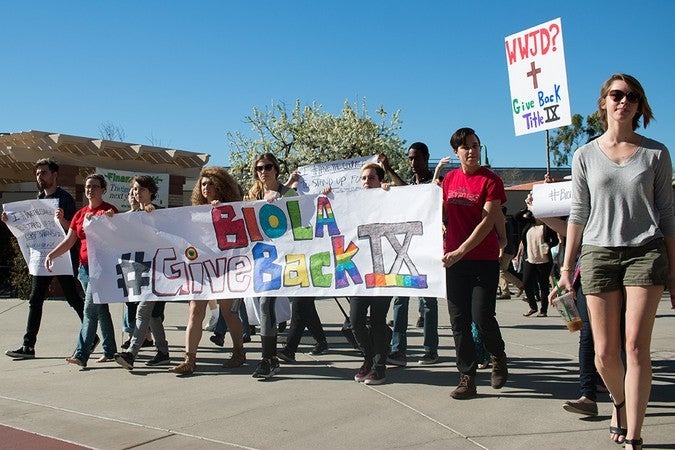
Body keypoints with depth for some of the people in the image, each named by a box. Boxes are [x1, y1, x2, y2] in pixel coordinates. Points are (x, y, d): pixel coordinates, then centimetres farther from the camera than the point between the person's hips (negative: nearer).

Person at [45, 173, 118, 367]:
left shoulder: (109, 210, -3)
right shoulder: (80, 214, 15)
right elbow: (69, 241, 12)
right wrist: (51, 254, -2)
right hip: (85, 266, 7)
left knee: (90, 308, -13)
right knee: (100, 308, 13)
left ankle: (81, 354, -13)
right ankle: (110, 350, 21)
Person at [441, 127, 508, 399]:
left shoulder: (491, 180, -5)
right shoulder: (449, 179, 10)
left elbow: (488, 222, -14)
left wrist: (461, 250, -19)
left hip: (484, 259, -4)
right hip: (454, 259, 4)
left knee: (482, 316, -8)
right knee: (459, 319, 4)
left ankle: (498, 356, 24)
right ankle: (467, 378, 13)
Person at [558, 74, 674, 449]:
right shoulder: (585, 156, 8)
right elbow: (578, 214, 10)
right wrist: (567, 267, 8)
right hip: (599, 253, 1)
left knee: (636, 347, -7)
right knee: (605, 353, 2)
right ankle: (620, 403, 34)